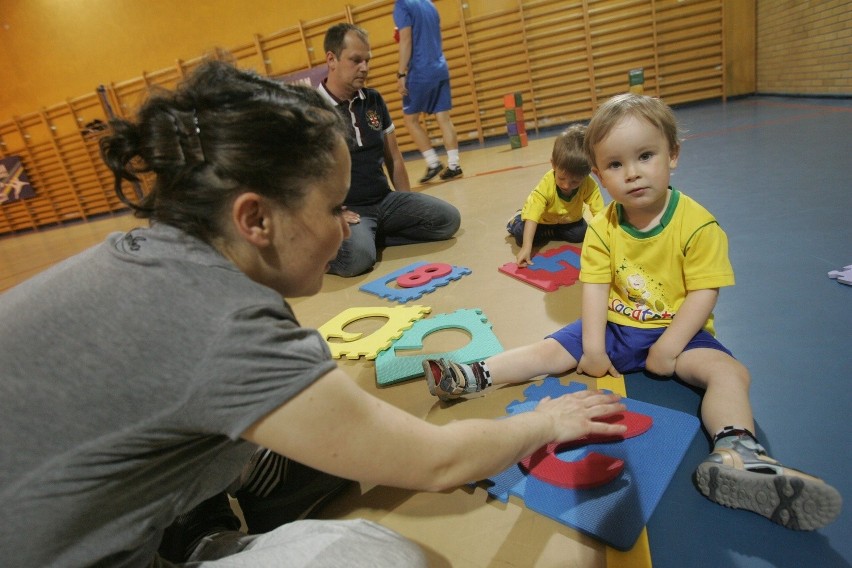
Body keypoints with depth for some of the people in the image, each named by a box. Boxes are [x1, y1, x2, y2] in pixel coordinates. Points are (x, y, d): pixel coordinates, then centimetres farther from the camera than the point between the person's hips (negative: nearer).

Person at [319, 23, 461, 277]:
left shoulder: (373, 99, 9)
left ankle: (373, 236, -3)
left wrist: (409, 206, 14)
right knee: (358, 257, -36)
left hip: (386, 200, 7)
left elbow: (393, 157, 15)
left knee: (448, 219, -8)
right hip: (346, 209, -6)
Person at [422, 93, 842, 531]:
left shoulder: (697, 224, -16)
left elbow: (703, 293, -16)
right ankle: (474, 376, -8)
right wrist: (593, 347, -15)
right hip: (616, 327, 3)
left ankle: (734, 454, -42)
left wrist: (669, 348, -22)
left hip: (676, 330, -2)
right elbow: (595, 288, -8)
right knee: (550, 350, -7)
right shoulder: (603, 228, -6)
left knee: (727, 370, -27)